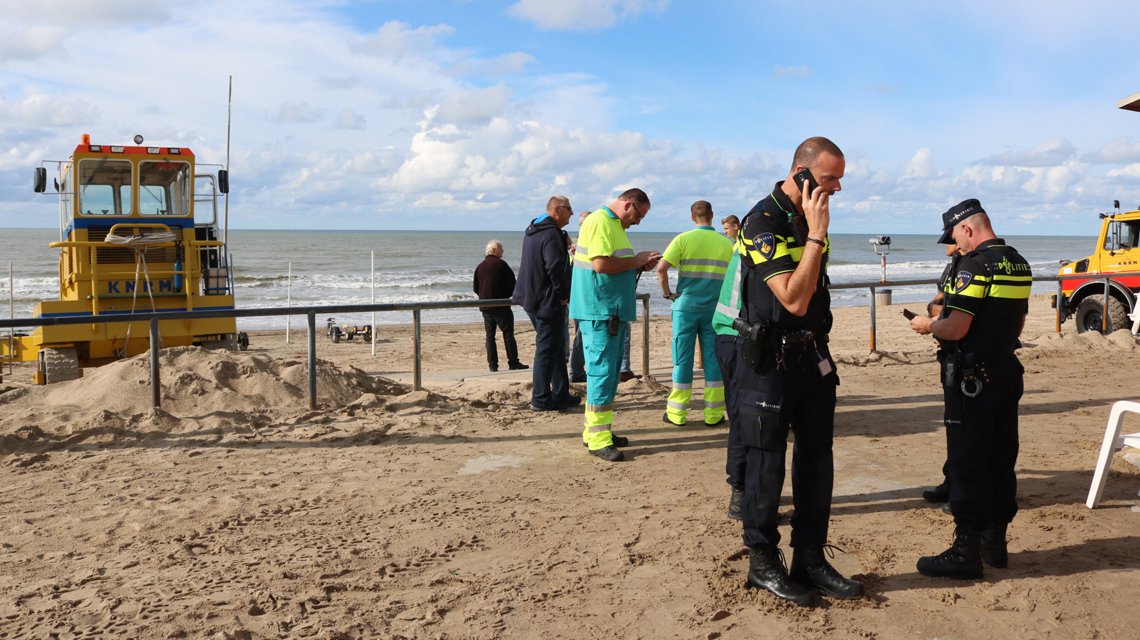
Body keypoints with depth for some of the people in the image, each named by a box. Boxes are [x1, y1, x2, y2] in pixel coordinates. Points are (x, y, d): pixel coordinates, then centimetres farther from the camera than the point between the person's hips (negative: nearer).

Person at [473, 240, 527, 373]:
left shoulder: (480, 267, 8)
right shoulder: (501, 264, -7)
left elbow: (475, 287, 11)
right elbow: (512, 283, -6)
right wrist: (507, 295, 10)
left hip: (485, 306, 5)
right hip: (501, 305, -5)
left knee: (490, 336, 6)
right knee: (508, 333, 0)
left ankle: (493, 364, 4)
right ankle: (513, 362, -3)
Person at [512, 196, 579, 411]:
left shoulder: (532, 230, 14)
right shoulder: (552, 234, -18)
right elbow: (555, 268, -26)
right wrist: (563, 295, -15)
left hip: (533, 299, 10)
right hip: (549, 302, -10)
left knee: (556, 348, 17)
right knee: (547, 350, -3)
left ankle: (561, 394, 24)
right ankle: (540, 399, 2)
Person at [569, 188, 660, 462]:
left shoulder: (615, 225, 19)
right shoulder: (600, 222, -12)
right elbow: (601, 265, -23)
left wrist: (640, 266, 8)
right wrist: (636, 260, -12)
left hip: (613, 311, 10)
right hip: (598, 312, -10)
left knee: (609, 371, 14)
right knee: (602, 371, -8)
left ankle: (597, 430, 23)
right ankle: (598, 439, -4)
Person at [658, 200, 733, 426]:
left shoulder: (684, 239, -4)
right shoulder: (726, 243, 3)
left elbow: (661, 268, -13)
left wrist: (667, 293, -1)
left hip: (686, 306, -1)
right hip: (715, 309, 2)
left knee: (683, 359, 4)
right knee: (713, 359, 6)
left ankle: (677, 414, 8)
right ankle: (713, 414, 10)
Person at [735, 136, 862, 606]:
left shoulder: (810, 218, 9)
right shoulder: (763, 222, -17)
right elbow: (794, 299, -26)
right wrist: (816, 234, -23)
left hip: (813, 356, 8)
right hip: (771, 361, -8)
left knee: (816, 461, 12)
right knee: (766, 463, 3)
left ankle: (810, 560, 24)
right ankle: (763, 563, 17)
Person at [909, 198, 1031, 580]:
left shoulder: (975, 265, -18)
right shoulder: (1019, 265, 11)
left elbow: (956, 329, -22)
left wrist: (927, 326, -4)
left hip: (972, 380, -9)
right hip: (1007, 374, 9)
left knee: (967, 466, -3)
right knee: (1001, 462, 14)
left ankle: (966, 552, 2)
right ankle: (995, 542, 23)